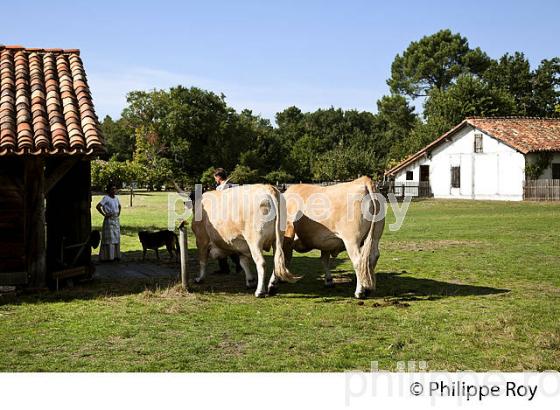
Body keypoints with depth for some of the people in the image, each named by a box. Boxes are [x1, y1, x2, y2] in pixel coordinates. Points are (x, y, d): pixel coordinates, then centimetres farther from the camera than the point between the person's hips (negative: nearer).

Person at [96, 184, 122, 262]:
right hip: (109, 220, -8)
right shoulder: (106, 198, -12)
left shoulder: (116, 197, 11)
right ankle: (107, 256, -2)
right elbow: (98, 206, -20)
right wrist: (104, 214, -16)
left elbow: (119, 206, 30)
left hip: (116, 219, 8)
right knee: (109, 238, -6)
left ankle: (115, 255, 16)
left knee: (116, 237, 9)